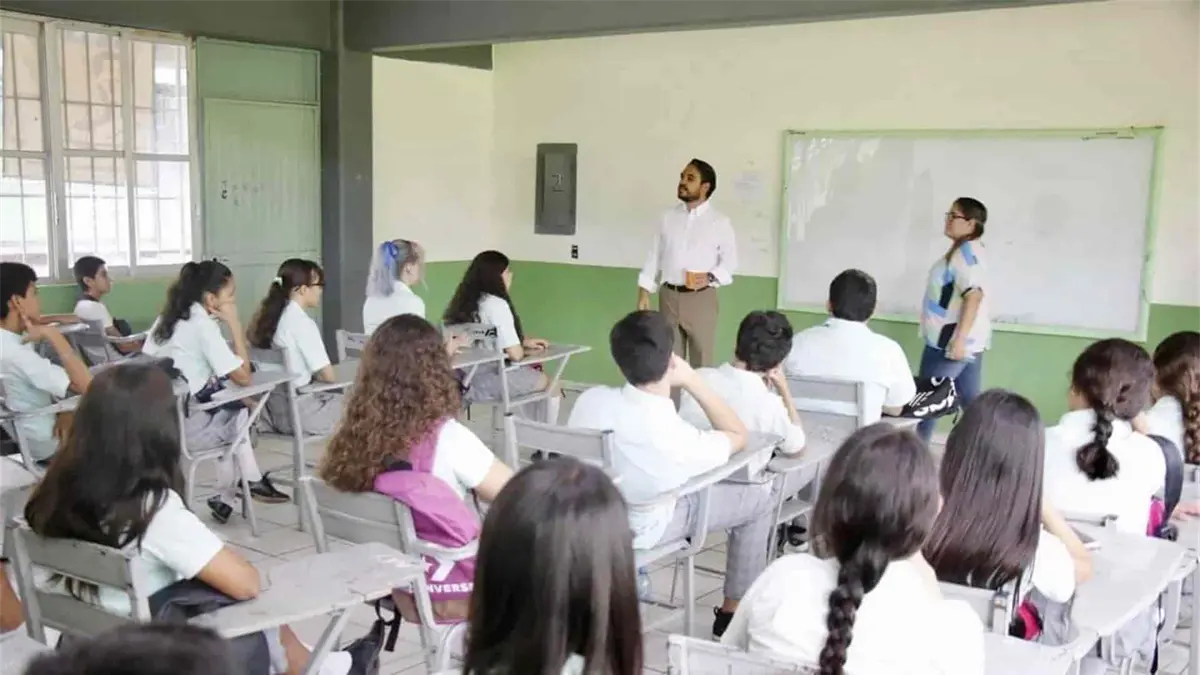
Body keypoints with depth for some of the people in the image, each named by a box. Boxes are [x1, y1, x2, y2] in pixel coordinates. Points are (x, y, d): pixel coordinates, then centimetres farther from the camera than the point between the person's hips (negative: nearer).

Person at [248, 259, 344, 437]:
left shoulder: (271, 316, 6)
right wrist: (315, 375, 5)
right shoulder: (302, 322, -17)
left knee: (341, 396, 24)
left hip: (274, 410, 9)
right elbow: (328, 376, -15)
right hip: (298, 413, -9)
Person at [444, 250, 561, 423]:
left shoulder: (465, 300, 8)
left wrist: (525, 341, 16)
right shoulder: (497, 304, -17)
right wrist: (524, 349, 6)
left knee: (532, 373, 27)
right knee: (550, 384, 11)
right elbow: (515, 354, -17)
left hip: (464, 380, 8)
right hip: (488, 381, -8)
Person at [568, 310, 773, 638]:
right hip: (638, 531, -5)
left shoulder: (589, 399, -25)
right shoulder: (677, 440, -36)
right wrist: (691, 380, -18)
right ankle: (733, 611, 25)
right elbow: (739, 436, -13)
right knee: (760, 499, 9)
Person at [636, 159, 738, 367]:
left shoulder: (719, 221, -2)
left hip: (701, 298, -3)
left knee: (702, 361, 3)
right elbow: (653, 257, 8)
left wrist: (710, 277, -18)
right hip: (668, 296, 3)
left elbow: (730, 262, 0)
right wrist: (644, 293, 2)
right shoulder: (668, 218, 7)